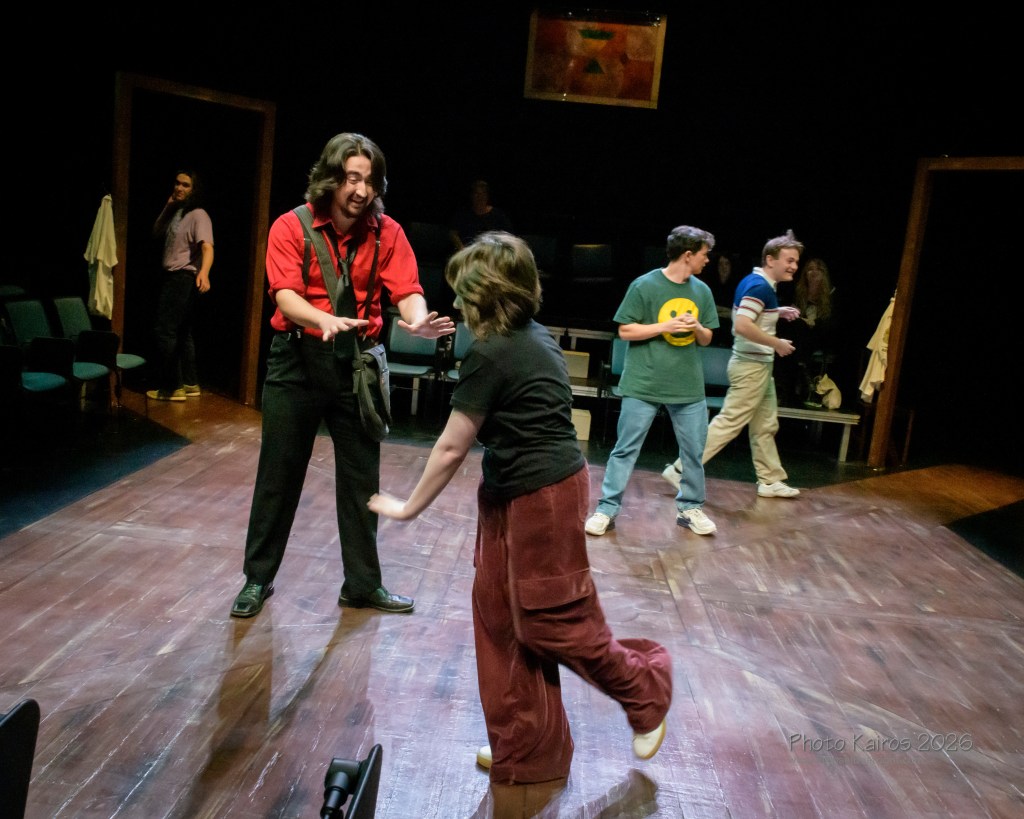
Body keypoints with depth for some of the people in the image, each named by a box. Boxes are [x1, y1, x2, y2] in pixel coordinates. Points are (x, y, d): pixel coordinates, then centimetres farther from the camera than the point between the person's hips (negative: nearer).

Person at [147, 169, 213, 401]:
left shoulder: (198, 215, -14)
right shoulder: (177, 213, 15)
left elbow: (207, 247, -28)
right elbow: (156, 233, 23)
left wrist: (204, 273, -48)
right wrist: (167, 208, 9)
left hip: (184, 279, -10)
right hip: (171, 277, 10)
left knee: (164, 330, -11)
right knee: (181, 332, 14)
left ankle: (170, 387, -6)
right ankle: (189, 383, 22)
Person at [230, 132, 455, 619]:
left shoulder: (386, 233, -1)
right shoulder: (291, 227, -6)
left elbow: (407, 292, -11)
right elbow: (285, 295, -18)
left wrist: (418, 321, -35)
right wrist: (326, 320, -38)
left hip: (358, 362, 2)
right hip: (298, 359, -1)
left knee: (361, 477, 9)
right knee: (279, 473, 8)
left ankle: (362, 583, 25)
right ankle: (258, 578, 27)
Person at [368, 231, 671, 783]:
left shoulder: (489, 355, -20)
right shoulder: (534, 337, 7)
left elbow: (451, 448, -15)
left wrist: (409, 508, -3)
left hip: (540, 497, -10)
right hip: (519, 495, 10)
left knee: (551, 621, 6)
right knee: (501, 614, 14)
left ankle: (645, 689, 32)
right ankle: (525, 750, 28)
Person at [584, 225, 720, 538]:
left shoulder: (702, 290, 6)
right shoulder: (645, 285, -8)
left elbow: (706, 340, 13)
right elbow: (625, 330, -7)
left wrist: (697, 328, -10)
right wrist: (665, 326, -17)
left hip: (688, 386, 5)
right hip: (644, 384, -4)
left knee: (693, 451, 11)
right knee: (625, 449, 1)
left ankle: (690, 508, 28)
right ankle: (606, 510, 10)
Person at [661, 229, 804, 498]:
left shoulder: (755, 282, 11)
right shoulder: (760, 286, -19)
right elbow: (742, 325, -30)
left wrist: (777, 313, 14)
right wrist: (777, 343, -20)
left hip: (759, 365, 10)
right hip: (751, 366, -10)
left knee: (765, 426, 16)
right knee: (729, 422, -6)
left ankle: (771, 481, 26)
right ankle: (681, 470, -2)